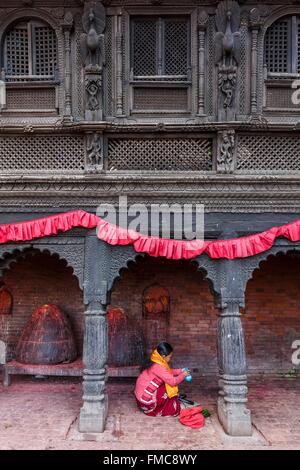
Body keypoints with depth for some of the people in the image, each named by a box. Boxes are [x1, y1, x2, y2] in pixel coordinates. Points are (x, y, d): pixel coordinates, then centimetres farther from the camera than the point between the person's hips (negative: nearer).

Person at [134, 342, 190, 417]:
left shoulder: (158, 364, 3)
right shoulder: (158, 367, -25)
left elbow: (170, 371, 20)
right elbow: (173, 381, -23)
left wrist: (181, 371, 8)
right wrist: (183, 375, -8)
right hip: (145, 399, -9)